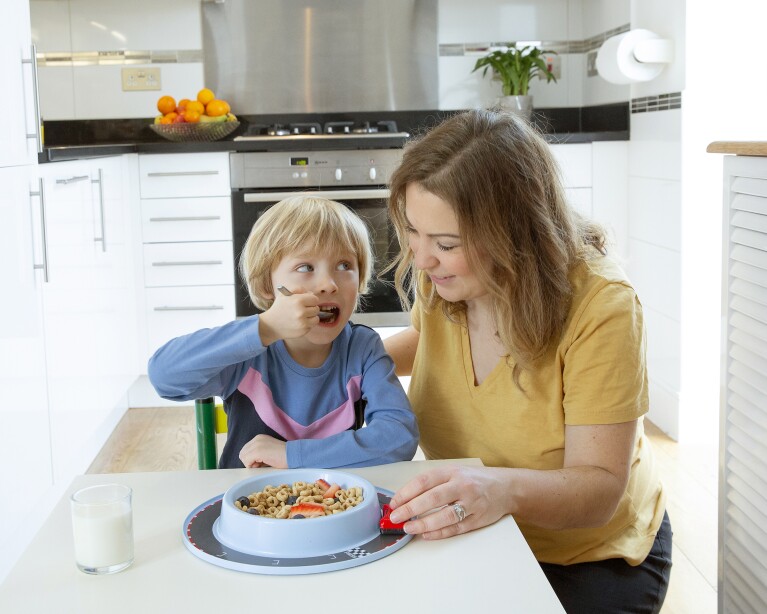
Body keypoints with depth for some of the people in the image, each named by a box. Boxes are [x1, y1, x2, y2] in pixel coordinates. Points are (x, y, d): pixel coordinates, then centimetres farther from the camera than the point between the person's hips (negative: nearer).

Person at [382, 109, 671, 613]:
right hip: (470, 542, 4)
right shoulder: (441, 278, -10)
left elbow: (600, 488, -28)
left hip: (594, 561, -4)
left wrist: (506, 489, -48)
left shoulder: (601, 309, -27)